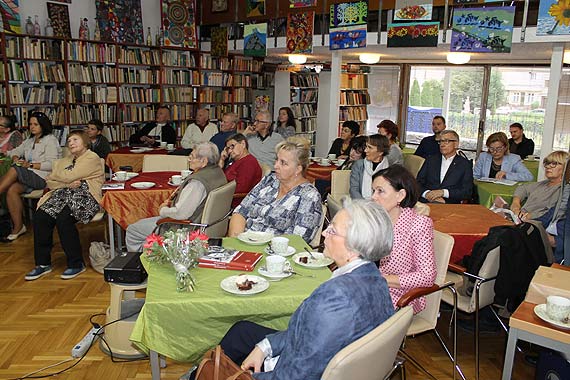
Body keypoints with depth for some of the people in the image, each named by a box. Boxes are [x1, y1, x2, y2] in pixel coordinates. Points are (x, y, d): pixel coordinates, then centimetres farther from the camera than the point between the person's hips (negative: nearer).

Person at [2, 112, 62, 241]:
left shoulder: (50, 140, -1)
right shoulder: (29, 141, 25)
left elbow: (52, 165, -12)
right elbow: (14, 152, 21)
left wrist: (31, 165, -18)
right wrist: (15, 158, -2)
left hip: (43, 177, -6)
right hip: (28, 177, 6)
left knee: (14, 171, -27)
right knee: (12, 190, -23)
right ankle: (18, 227, -19)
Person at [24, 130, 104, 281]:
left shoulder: (92, 158, 1)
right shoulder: (66, 160, 26)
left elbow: (68, 177, -10)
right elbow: (49, 182, 15)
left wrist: (54, 175, 11)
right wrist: (68, 184, -5)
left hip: (85, 196, -7)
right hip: (63, 194, 7)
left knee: (63, 219, -32)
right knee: (40, 217, -19)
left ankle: (76, 264, -17)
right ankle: (43, 263, -8)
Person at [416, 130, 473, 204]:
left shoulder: (465, 164, 8)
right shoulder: (431, 160, 17)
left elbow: (467, 192, -1)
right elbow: (418, 182, 8)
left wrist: (443, 192, -15)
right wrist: (427, 193, -14)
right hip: (426, 202, 2)